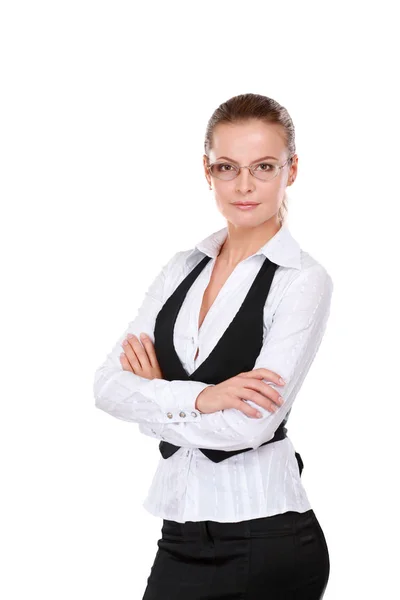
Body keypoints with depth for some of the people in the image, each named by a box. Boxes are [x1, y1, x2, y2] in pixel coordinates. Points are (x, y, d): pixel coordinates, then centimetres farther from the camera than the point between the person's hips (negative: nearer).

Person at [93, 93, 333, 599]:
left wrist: (155, 396, -5)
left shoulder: (303, 281, -10)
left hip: (264, 538, -5)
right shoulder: (183, 269, 7)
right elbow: (108, 385, -2)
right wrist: (199, 397, -18)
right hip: (183, 533, 5)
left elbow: (249, 425, -19)